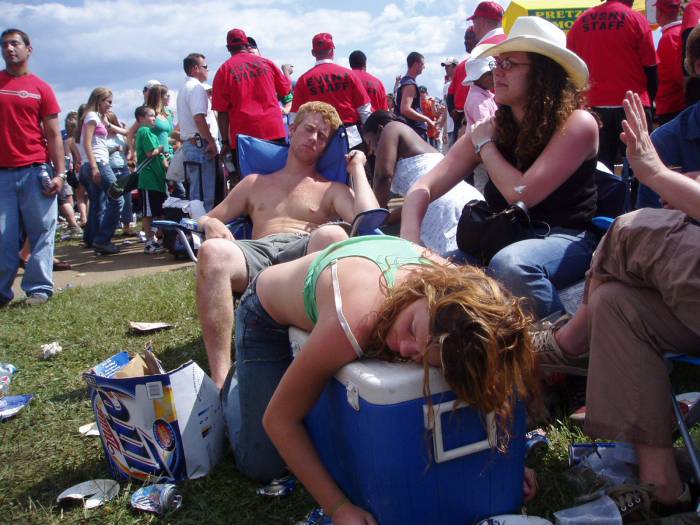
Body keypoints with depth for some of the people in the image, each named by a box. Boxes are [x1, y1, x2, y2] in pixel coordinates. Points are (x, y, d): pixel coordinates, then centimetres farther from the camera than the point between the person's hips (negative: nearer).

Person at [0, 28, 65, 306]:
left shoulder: (41, 88, 7)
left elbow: (53, 135, 5)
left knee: (41, 232, 1)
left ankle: (39, 288, 8)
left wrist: (60, 173, -3)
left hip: (35, 171, -1)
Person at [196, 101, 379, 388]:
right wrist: (212, 225, 5)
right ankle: (220, 381, -40)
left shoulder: (332, 189, 27)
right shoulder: (255, 182, 34)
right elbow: (206, 220, 30)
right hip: (255, 253, 2)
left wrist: (357, 168, 16)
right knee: (212, 251, -35)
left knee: (332, 235, -38)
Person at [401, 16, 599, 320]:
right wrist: (409, 243, -26)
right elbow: (424, 187, -8)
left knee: (510, 265, -36)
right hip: (505, 242, 5)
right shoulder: (493, 127, 1)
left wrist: (485, 146, -9)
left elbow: (522, 194, -24)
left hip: (567, 240, -5)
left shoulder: (576, 124, -14)